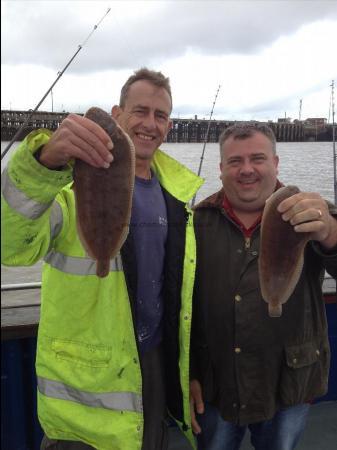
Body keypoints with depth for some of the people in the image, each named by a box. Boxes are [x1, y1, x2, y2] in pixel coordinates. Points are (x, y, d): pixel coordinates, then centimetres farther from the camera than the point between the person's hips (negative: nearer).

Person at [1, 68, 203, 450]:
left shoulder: (176, 190, 3)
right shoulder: (77, 177, -17)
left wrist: (188, 369, 13)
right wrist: (45, 160, -51)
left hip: (157, 362, 6)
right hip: (88, 378, -6)